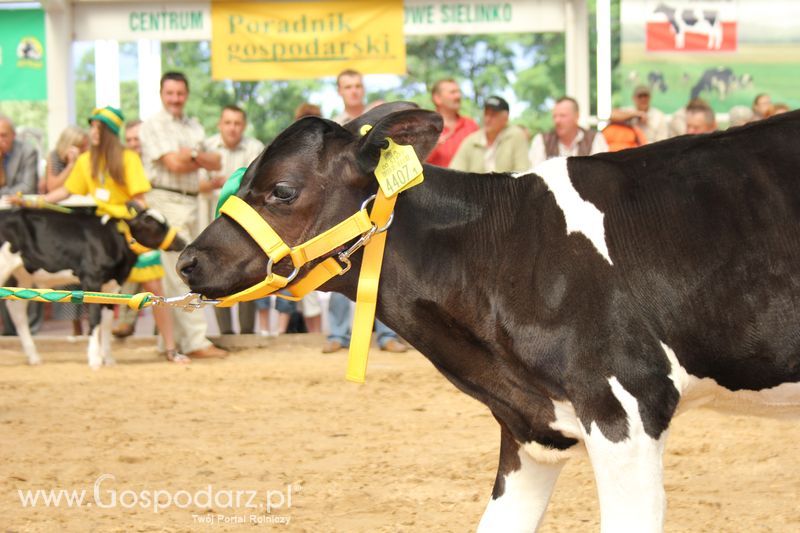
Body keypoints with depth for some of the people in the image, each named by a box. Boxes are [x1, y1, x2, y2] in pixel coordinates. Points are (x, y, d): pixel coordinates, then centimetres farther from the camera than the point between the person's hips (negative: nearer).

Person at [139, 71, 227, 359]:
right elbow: (174, 164, -14)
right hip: (166, 202, -7)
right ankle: (196, 341, -12)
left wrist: (192, 155, -7)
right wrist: (200, 159, 2)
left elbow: (216, 163, 11)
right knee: (182, 275, -10)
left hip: (190, 203, 8)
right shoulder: (153, 125, -4)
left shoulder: (193, 127, 19)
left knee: (177, 276, 10)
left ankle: (173, 340, 16)